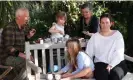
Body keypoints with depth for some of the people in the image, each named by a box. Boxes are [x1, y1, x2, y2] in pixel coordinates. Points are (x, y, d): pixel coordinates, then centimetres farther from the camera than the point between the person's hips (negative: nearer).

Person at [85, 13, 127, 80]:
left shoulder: (117, 34, 6)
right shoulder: (95, 37, 9)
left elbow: (119, 53, -4)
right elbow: (88, 54, 3)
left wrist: (111, 65, -18)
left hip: (117, 63, 0)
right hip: (101, 63, 0)